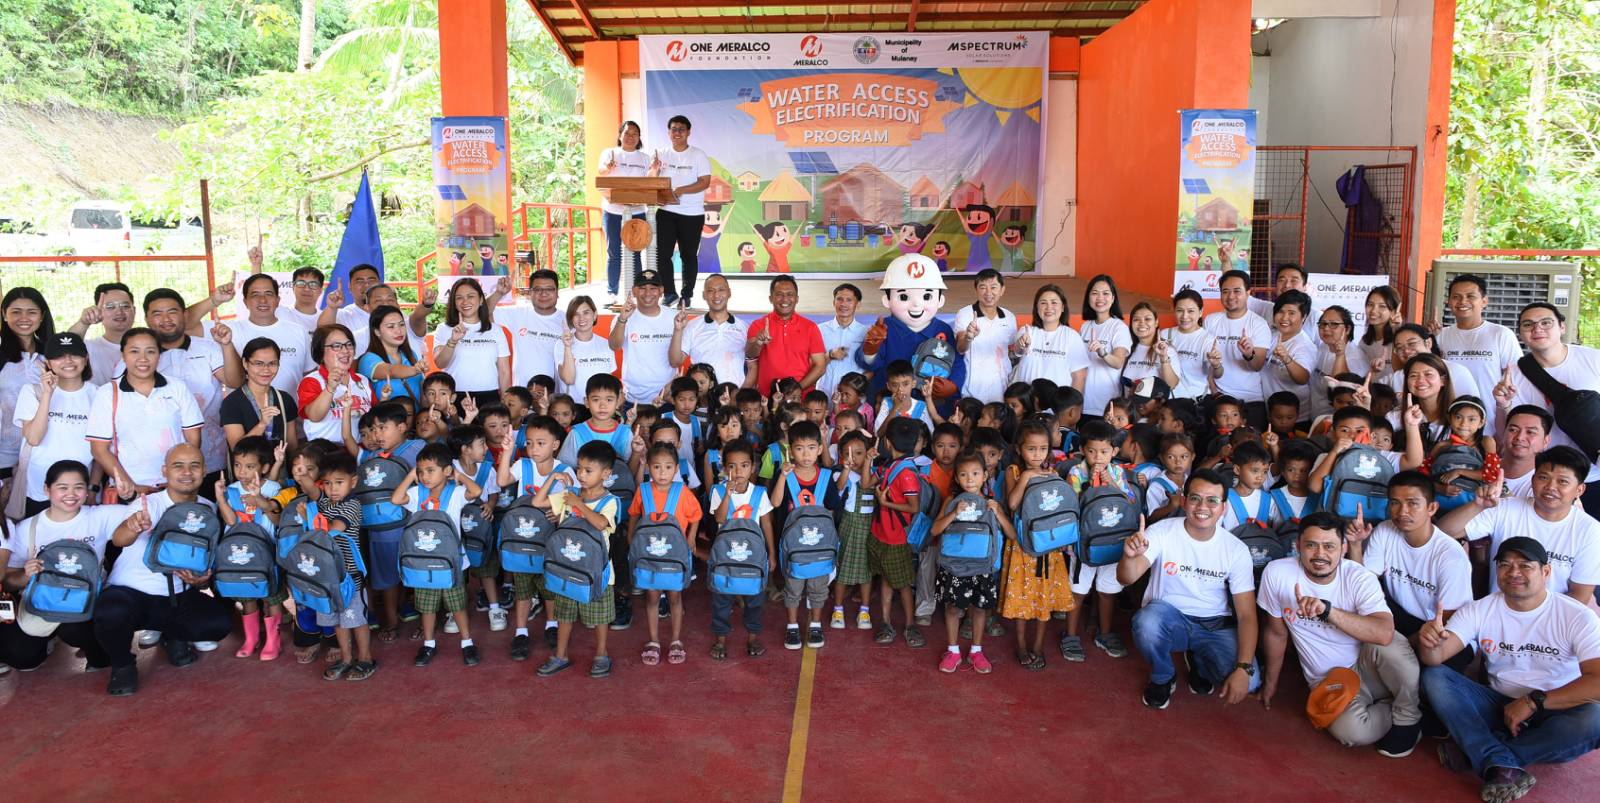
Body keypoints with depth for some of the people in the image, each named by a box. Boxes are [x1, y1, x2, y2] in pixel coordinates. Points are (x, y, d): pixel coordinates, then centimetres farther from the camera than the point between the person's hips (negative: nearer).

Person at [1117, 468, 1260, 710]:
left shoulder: (1236, 550, -9)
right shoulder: (1162, 532, -14)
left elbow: (1246, 615, -10)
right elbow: (1126, 578, -25)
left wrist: (1243, 669, -22)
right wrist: (1130, 555, -50)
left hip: (1215, 626, 1)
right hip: (1168, 616, -1)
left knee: (1249, 682, -23)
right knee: (1147, 622, -37)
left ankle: (1200, 665, 14)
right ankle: (1163, 678, -1)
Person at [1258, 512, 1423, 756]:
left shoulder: (1360, 578, -16)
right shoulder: (1276, 573, -13)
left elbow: (1385, 633, -34)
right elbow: (1277, 632, 3)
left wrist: (1327, 610, -42)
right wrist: (1271, 682, 12)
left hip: (1367, 666, 0)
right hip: (1328, 681, 0)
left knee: (1391, 647, -35)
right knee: (1353, 730, -31)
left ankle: (1407, 717, -6)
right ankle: (1389, 708, 3)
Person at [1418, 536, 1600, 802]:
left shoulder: (1577, 617, -11)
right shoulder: (1479, 610, -3)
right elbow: (1435, 658, -15)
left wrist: (1534, 701, -23)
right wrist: (1431, 643, -39)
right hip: (1499, 707, 3)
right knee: (1433, 677, -19)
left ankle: (1473, 753, -24)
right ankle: (1502, 765, -35)